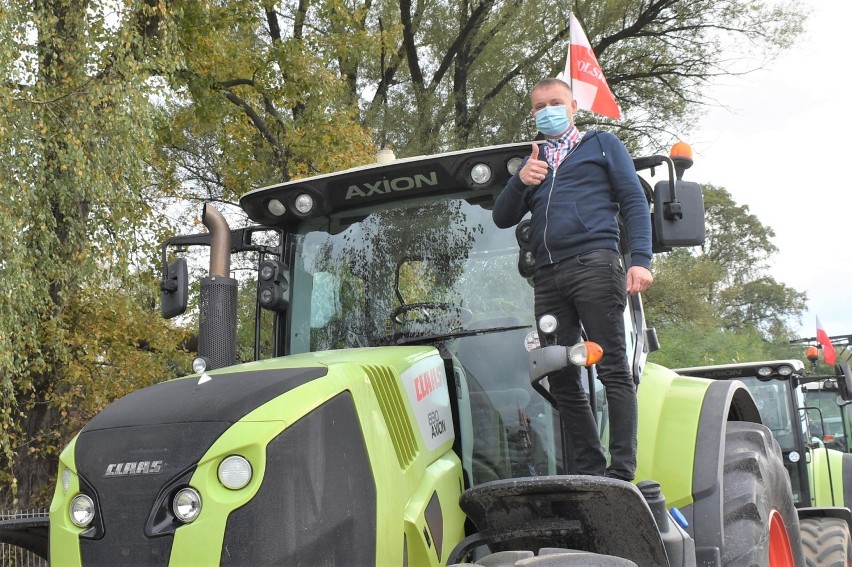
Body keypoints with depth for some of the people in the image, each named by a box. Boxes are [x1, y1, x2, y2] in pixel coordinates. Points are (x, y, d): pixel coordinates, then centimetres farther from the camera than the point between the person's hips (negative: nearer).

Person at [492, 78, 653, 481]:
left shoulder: (602, 145, 16)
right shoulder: (532, 161, 28)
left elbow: (634, 202, 6)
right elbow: (502, 218, 18)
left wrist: (640, 260, -9)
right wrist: (520, 182, -2)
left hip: (593, 263, -5)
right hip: (548, 276, 5)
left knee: (613, 369, -10)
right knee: (562, 379, 1)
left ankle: (622, 473, -12)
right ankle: (587, 471, 4)